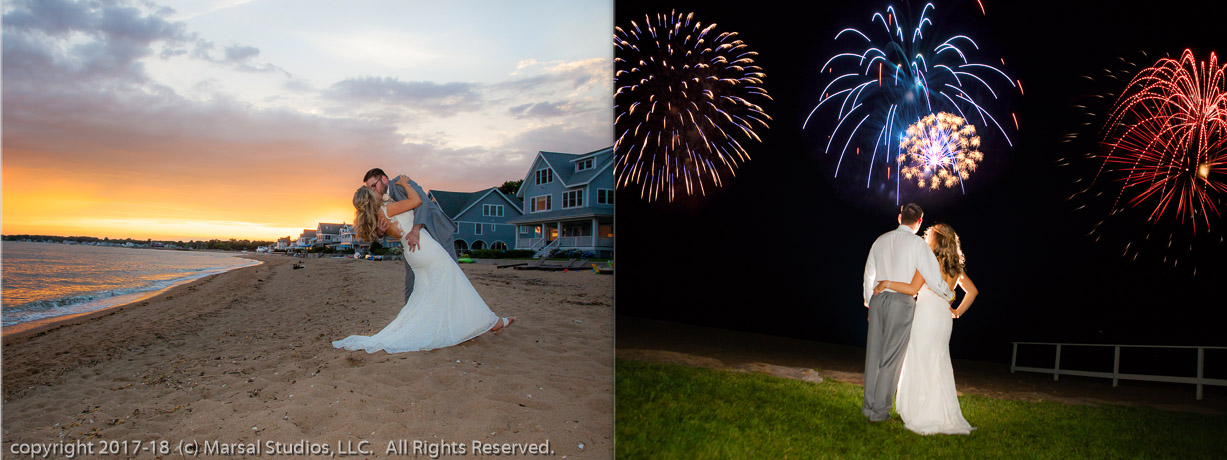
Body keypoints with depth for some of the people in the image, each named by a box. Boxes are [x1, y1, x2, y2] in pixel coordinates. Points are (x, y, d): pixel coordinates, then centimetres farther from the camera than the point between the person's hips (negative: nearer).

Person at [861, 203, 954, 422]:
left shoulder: (880, 241, 11)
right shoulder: (917, 243, -6)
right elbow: (933, 277, -8)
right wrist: (950, 297, 10)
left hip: (878, 298, 5)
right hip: (902, 301, -5)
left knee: (874, 354, 9)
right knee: (892, 357, 0)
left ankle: (869, 405, 14)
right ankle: (880, 410, 2)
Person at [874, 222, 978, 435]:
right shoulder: (955, 267, 15)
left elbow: (913, 288, -16)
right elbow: (972, 291, 18)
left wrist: (886, 283, -11)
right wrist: (958, 311, 21)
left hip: (927, 315, -7)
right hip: (944, 318, 7)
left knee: (921, 364, -4)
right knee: (939, 365, 11)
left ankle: (923, 416, -4)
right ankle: (944, 414, 11)